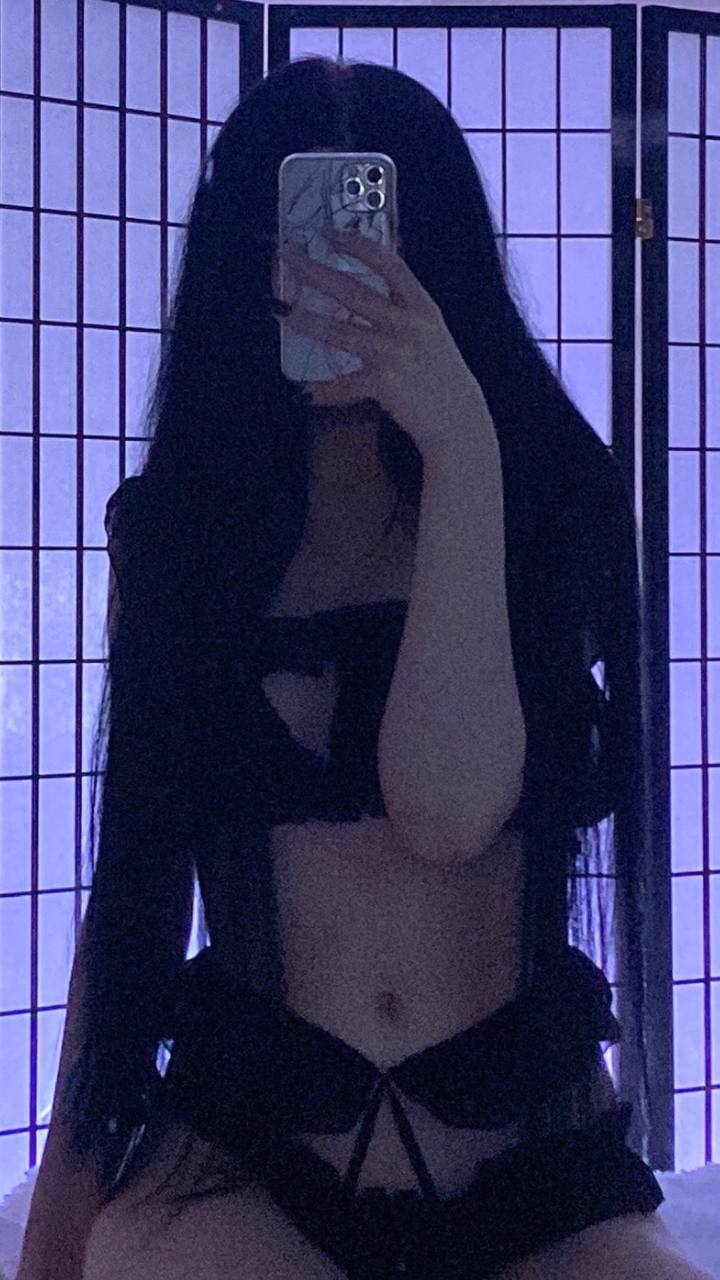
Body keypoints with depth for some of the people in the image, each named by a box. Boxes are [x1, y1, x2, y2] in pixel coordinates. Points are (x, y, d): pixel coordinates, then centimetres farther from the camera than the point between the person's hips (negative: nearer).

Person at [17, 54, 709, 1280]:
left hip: (536, 1162, 1)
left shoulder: (551, 500, 2)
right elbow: (132, 876, 10)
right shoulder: (165, 530, 7)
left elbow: (450, 808, -15)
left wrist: (462, 444, -16)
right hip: (236, 1152, 0)